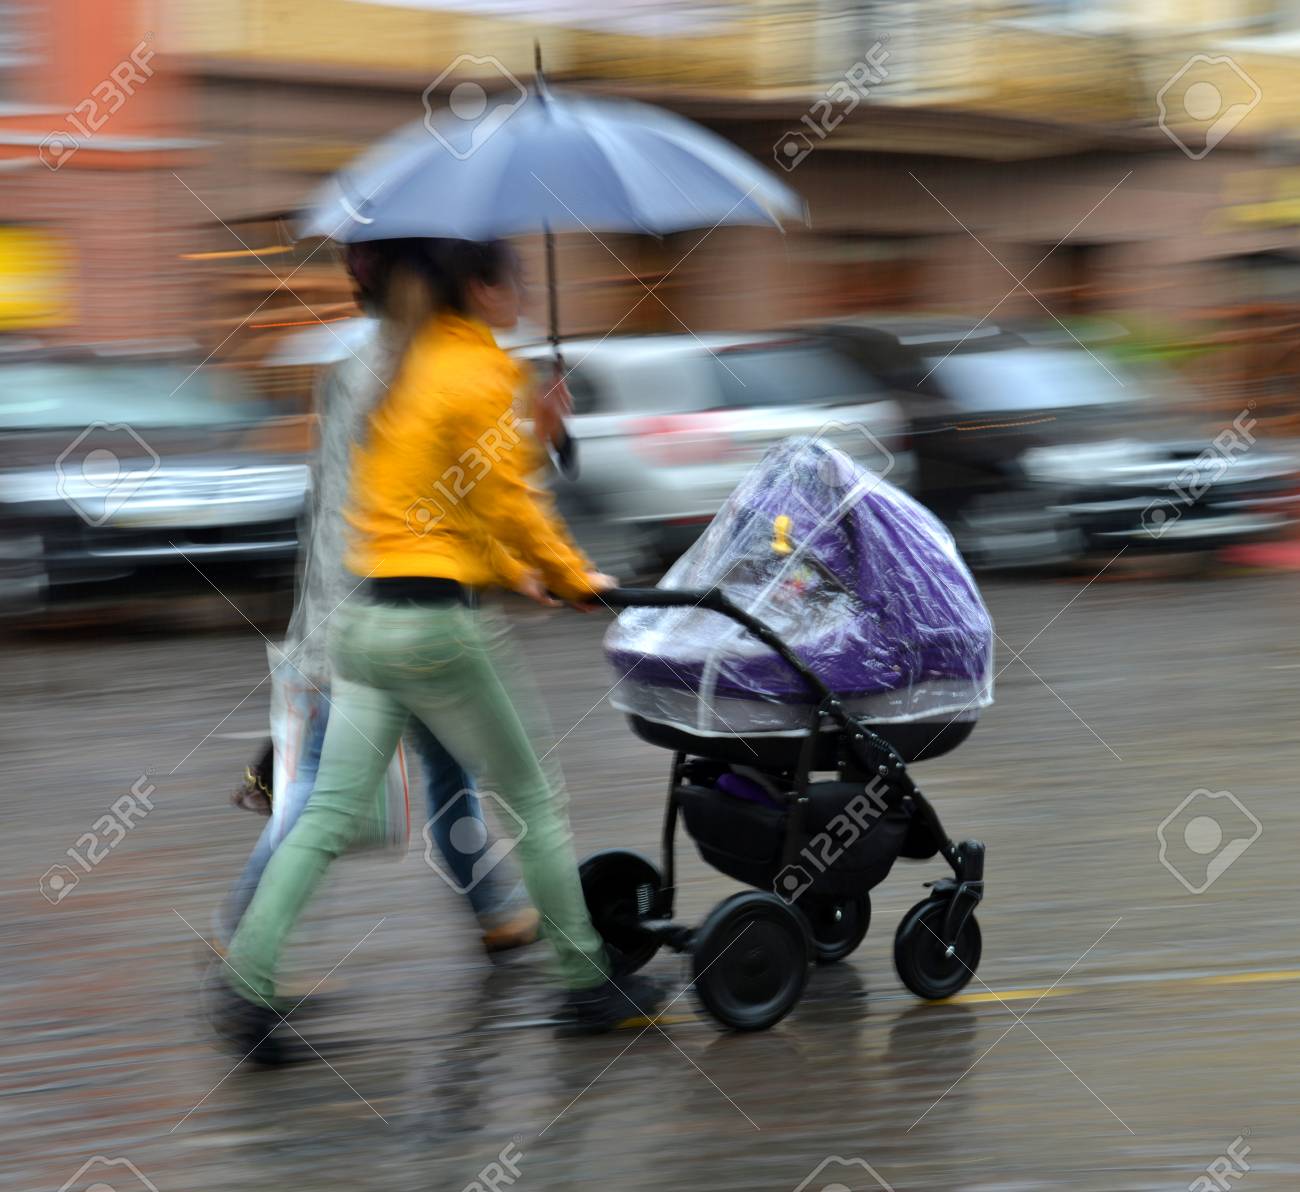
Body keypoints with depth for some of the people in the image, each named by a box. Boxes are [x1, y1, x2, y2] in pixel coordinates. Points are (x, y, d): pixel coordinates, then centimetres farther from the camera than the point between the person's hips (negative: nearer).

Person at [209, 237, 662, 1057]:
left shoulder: (415, 367, 17)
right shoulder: (478, 374, -9)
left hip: (366, 617, 8)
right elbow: (509, 504, -9)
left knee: (330, 814, 4)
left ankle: (247, 982, -6)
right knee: (533, 801, 7)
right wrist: (575, 579, 5)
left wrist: (515, 573, 27)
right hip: (438, 621, -8)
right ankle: (588, 982, 15)